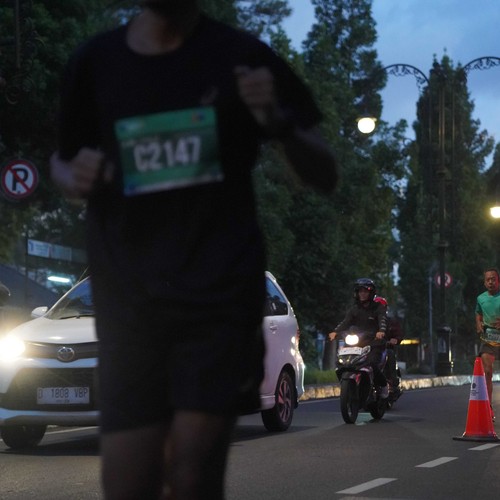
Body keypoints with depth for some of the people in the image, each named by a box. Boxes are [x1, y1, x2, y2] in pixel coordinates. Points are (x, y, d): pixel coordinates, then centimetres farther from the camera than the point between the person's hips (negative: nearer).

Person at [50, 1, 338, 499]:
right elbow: (62, 161, 20)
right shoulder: (95, 61, 3)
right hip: (129, 299, 2)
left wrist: (279, 124, -19)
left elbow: (325, 176, 1)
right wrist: (75, 178, -4)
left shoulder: (241, 56, -2)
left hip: (220, 293, -2)